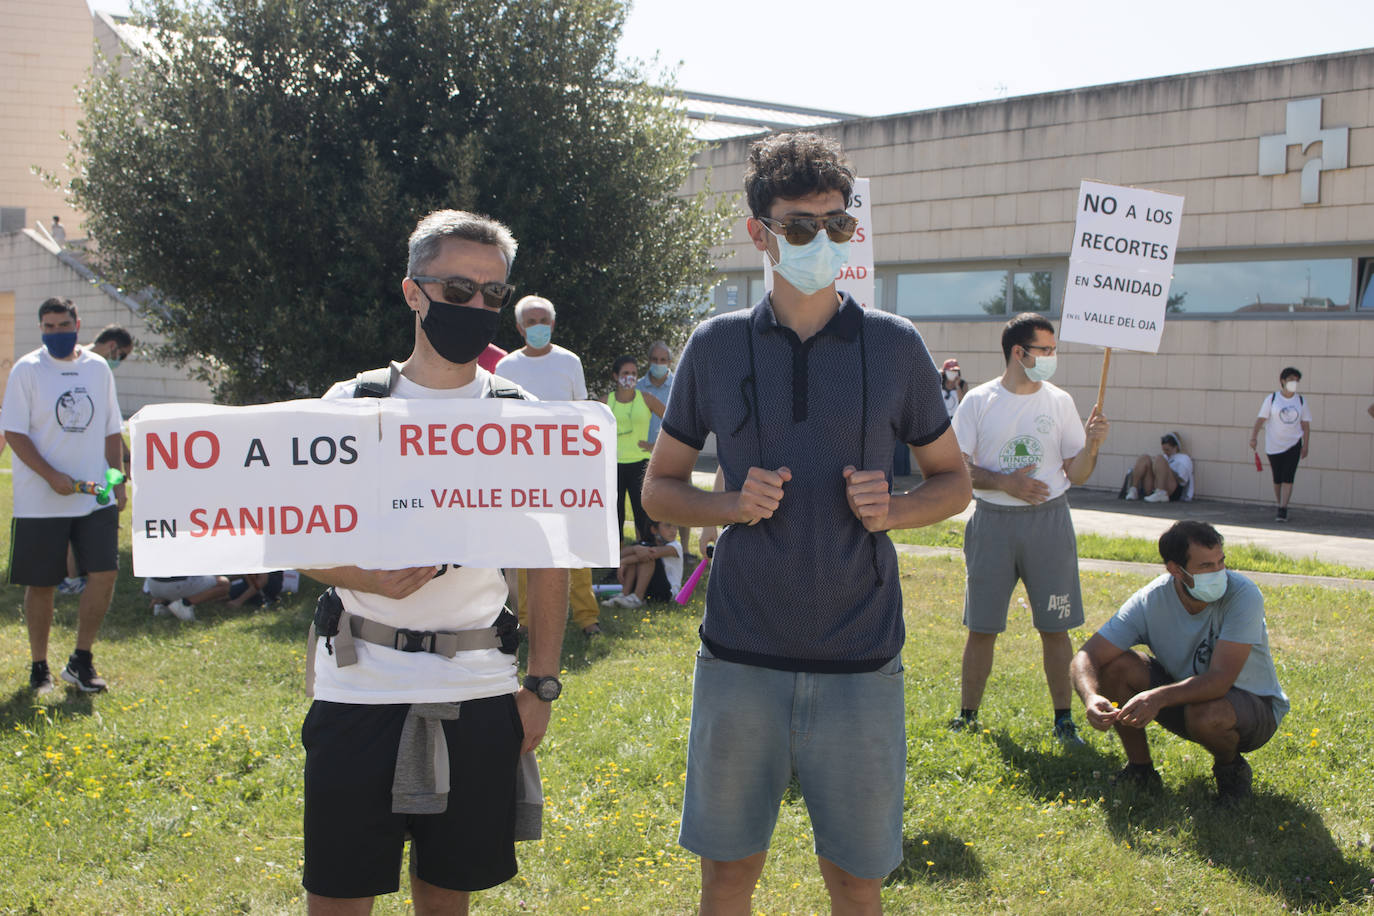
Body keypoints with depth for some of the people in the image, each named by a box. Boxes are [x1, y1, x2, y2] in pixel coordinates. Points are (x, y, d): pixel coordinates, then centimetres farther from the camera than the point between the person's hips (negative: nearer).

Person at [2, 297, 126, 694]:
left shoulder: (98, 368, 9)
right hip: (40, 501, -3)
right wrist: (52, 476, -16)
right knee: (41, 584, 4)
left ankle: (81, 661, 10)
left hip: (96, 496, 3)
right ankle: (39, 668, 20)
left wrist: (117, 482, 8)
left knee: (104, 573, -6)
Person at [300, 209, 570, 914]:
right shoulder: (351, 404, 3)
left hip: (477, 696, 1)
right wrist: (372, 577, -16)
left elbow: (549, 563, 7)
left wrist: (541, 685, 1)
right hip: (358, 691, 0)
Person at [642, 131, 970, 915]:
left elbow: (953, 480, 10)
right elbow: (660, 486, 9)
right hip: (741, 654, 0)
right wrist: (733, 504, -11)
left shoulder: (894, 345, 1)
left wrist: (893, 510, -11)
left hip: (860, 659, 0)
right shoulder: (717, 346, 2)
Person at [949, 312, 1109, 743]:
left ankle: (1063, 719, 13)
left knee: (1055, 627, 2)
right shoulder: (978, 401, 1)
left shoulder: (1060, 402, 6)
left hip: (1048, 520, 1)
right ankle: (967, 715, 17)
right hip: (993, 521, -1)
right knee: (981, 627, 4)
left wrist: (1091, 447, -12)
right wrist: (1005, 483, -15)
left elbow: (1076, 475, 7)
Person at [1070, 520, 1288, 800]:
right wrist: (1092, 697, -42)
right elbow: (1087, 656, -20)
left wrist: (1158, 697, -50)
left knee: (1205, 714, -38)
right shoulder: (1150, 601, -18)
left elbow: (1219, 681, -35)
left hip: (1255, 706, -4)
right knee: (1116, 665, -19)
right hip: (1185, 693, 4)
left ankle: (1230, 766, -2)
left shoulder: (1243, 595, -27)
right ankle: (1140, 769, 0)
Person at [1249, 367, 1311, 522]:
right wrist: (1254, 436, -20)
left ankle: (1282, 509, -11)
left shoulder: (1301, 401, 5)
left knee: (1288, 478, -10)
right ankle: (1278, 503, 30)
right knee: (1277, 478, 8)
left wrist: (1305, 446, 4)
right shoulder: (1271, 399, -3)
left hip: (1294, 444, 1)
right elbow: (1261, 418, -7)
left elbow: (1306, 425, 8)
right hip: (1274, 444, -1)